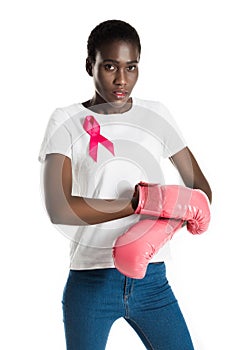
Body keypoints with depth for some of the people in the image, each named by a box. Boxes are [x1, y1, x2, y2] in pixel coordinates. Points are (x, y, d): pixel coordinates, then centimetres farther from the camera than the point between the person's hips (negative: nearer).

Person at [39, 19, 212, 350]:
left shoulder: (156, 115, 6)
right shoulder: (67, 121, -4)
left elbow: (200, 187, 8)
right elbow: (59, 209, -16)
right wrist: (137, 204, -18)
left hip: (151, 280, 3)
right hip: (89, 281, -2)